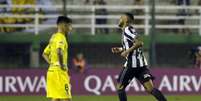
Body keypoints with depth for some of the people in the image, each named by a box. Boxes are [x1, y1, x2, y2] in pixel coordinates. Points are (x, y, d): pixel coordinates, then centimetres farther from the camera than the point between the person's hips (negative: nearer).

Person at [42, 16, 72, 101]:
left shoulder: (53, 37, 17)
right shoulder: (61, 37, -12)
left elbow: (45, 54, 25)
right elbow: (59, 52, -30)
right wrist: (62, 65, -21)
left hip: (51, 70, 9)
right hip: (59, 72, -9)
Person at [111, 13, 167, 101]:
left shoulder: (127, 30, -9)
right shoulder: (128, 30, 21)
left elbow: (139, 43, -21)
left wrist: (127, 51, -16)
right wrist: (120, 50, 20)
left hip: (132, 64, -9)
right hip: (141, 64, 9)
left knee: (120, 87, 5)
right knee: (150, 89, -2)